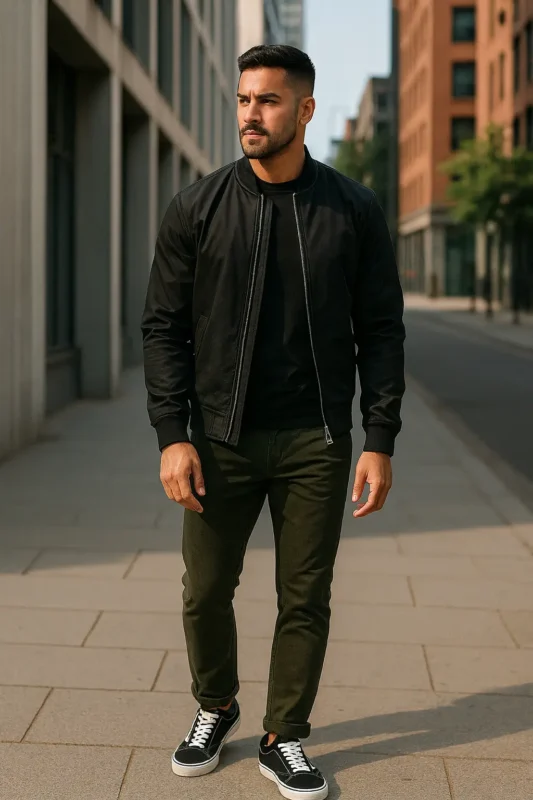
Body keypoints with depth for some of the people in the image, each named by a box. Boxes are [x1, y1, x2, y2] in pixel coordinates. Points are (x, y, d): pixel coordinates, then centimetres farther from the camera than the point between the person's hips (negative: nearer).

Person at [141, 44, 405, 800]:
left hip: (315, 441, 0)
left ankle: (284, 738, 24)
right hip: (221, 437, 1)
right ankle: (215, 709, 35)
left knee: (305, 599, 6)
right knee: (206, 593, 9)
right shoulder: (198, 207, -2)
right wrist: (172, 436, -9)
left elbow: (380, 330, 1)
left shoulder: (354, 210, -2)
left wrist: (381, 440, -6)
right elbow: (164, 326, -1)